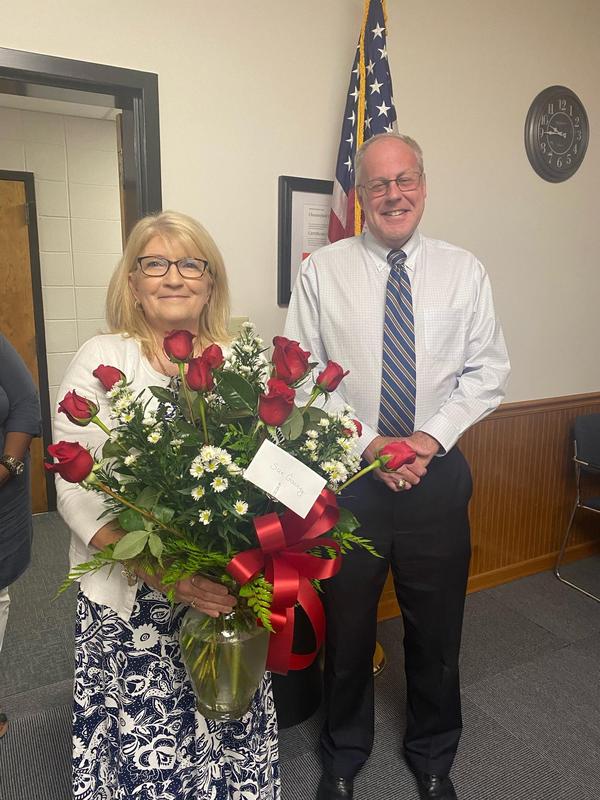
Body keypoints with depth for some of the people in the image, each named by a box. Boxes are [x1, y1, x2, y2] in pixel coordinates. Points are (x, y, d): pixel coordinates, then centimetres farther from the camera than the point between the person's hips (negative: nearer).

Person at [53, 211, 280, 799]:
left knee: (231, 737, 11)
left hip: (231, 593, 2)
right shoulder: (101, 360, -6)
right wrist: (155, 568, -22)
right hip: (129, 602, -2)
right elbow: (74, 487, -10)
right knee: (143, 748, 7)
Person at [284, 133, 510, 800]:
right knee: (347, 625, 15)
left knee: (437, 628, 17)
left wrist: (430, 437, -12)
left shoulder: (463, 270, 3)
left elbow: (487, 371, 2)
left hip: (438, 472, 2)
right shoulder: (322, 270, -2)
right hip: (348, 473, -1)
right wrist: (368, 444, -13)